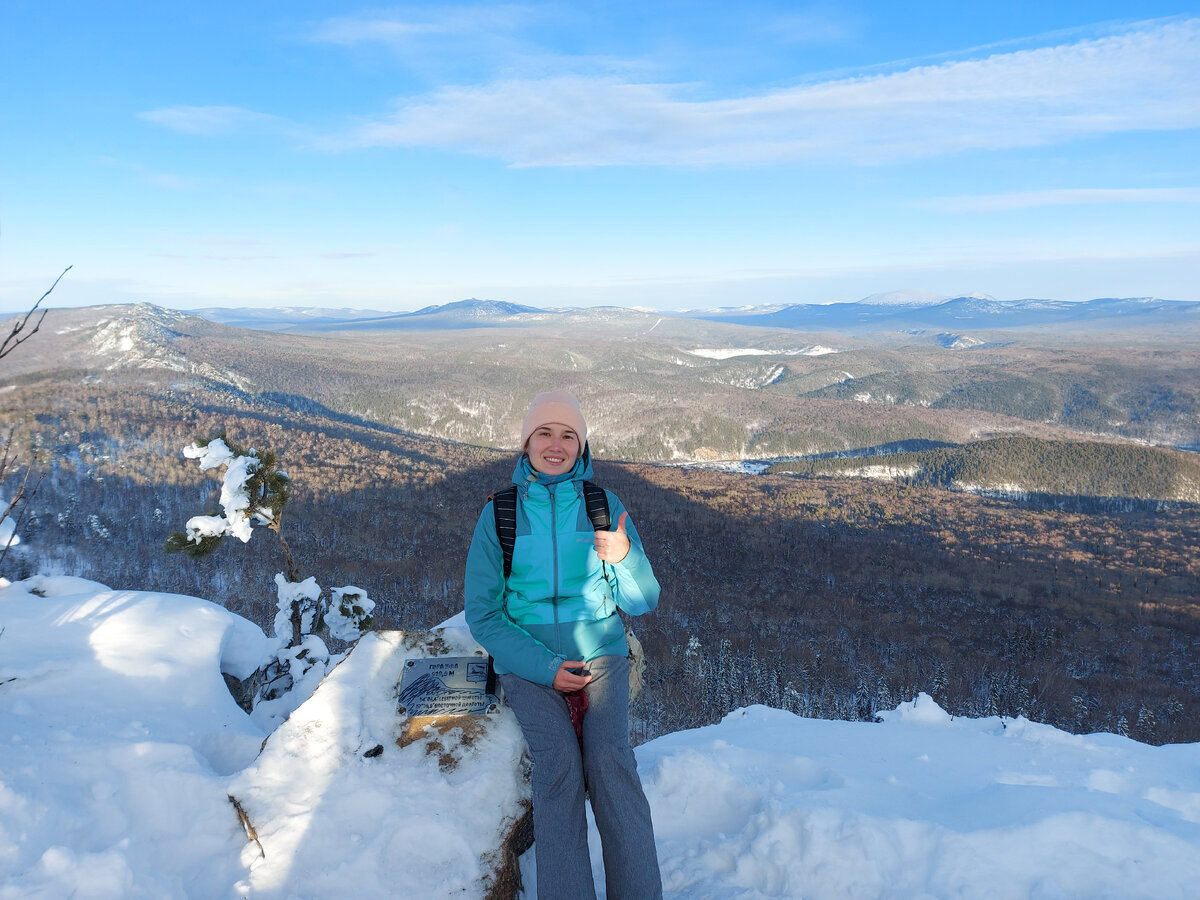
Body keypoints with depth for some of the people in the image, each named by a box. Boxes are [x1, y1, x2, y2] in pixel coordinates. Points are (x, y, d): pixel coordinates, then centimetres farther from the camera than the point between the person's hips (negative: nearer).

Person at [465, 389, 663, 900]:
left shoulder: (605, 507, 1)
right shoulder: (499, 516, -1)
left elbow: (642, 603, 2)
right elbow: (483, 613, 1)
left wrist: (624, 558, -20)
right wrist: (545, 667, -11)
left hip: (600, 653, 1)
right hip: (525, 660, 0)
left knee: (610, 758, -24)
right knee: (558, 762, -25)